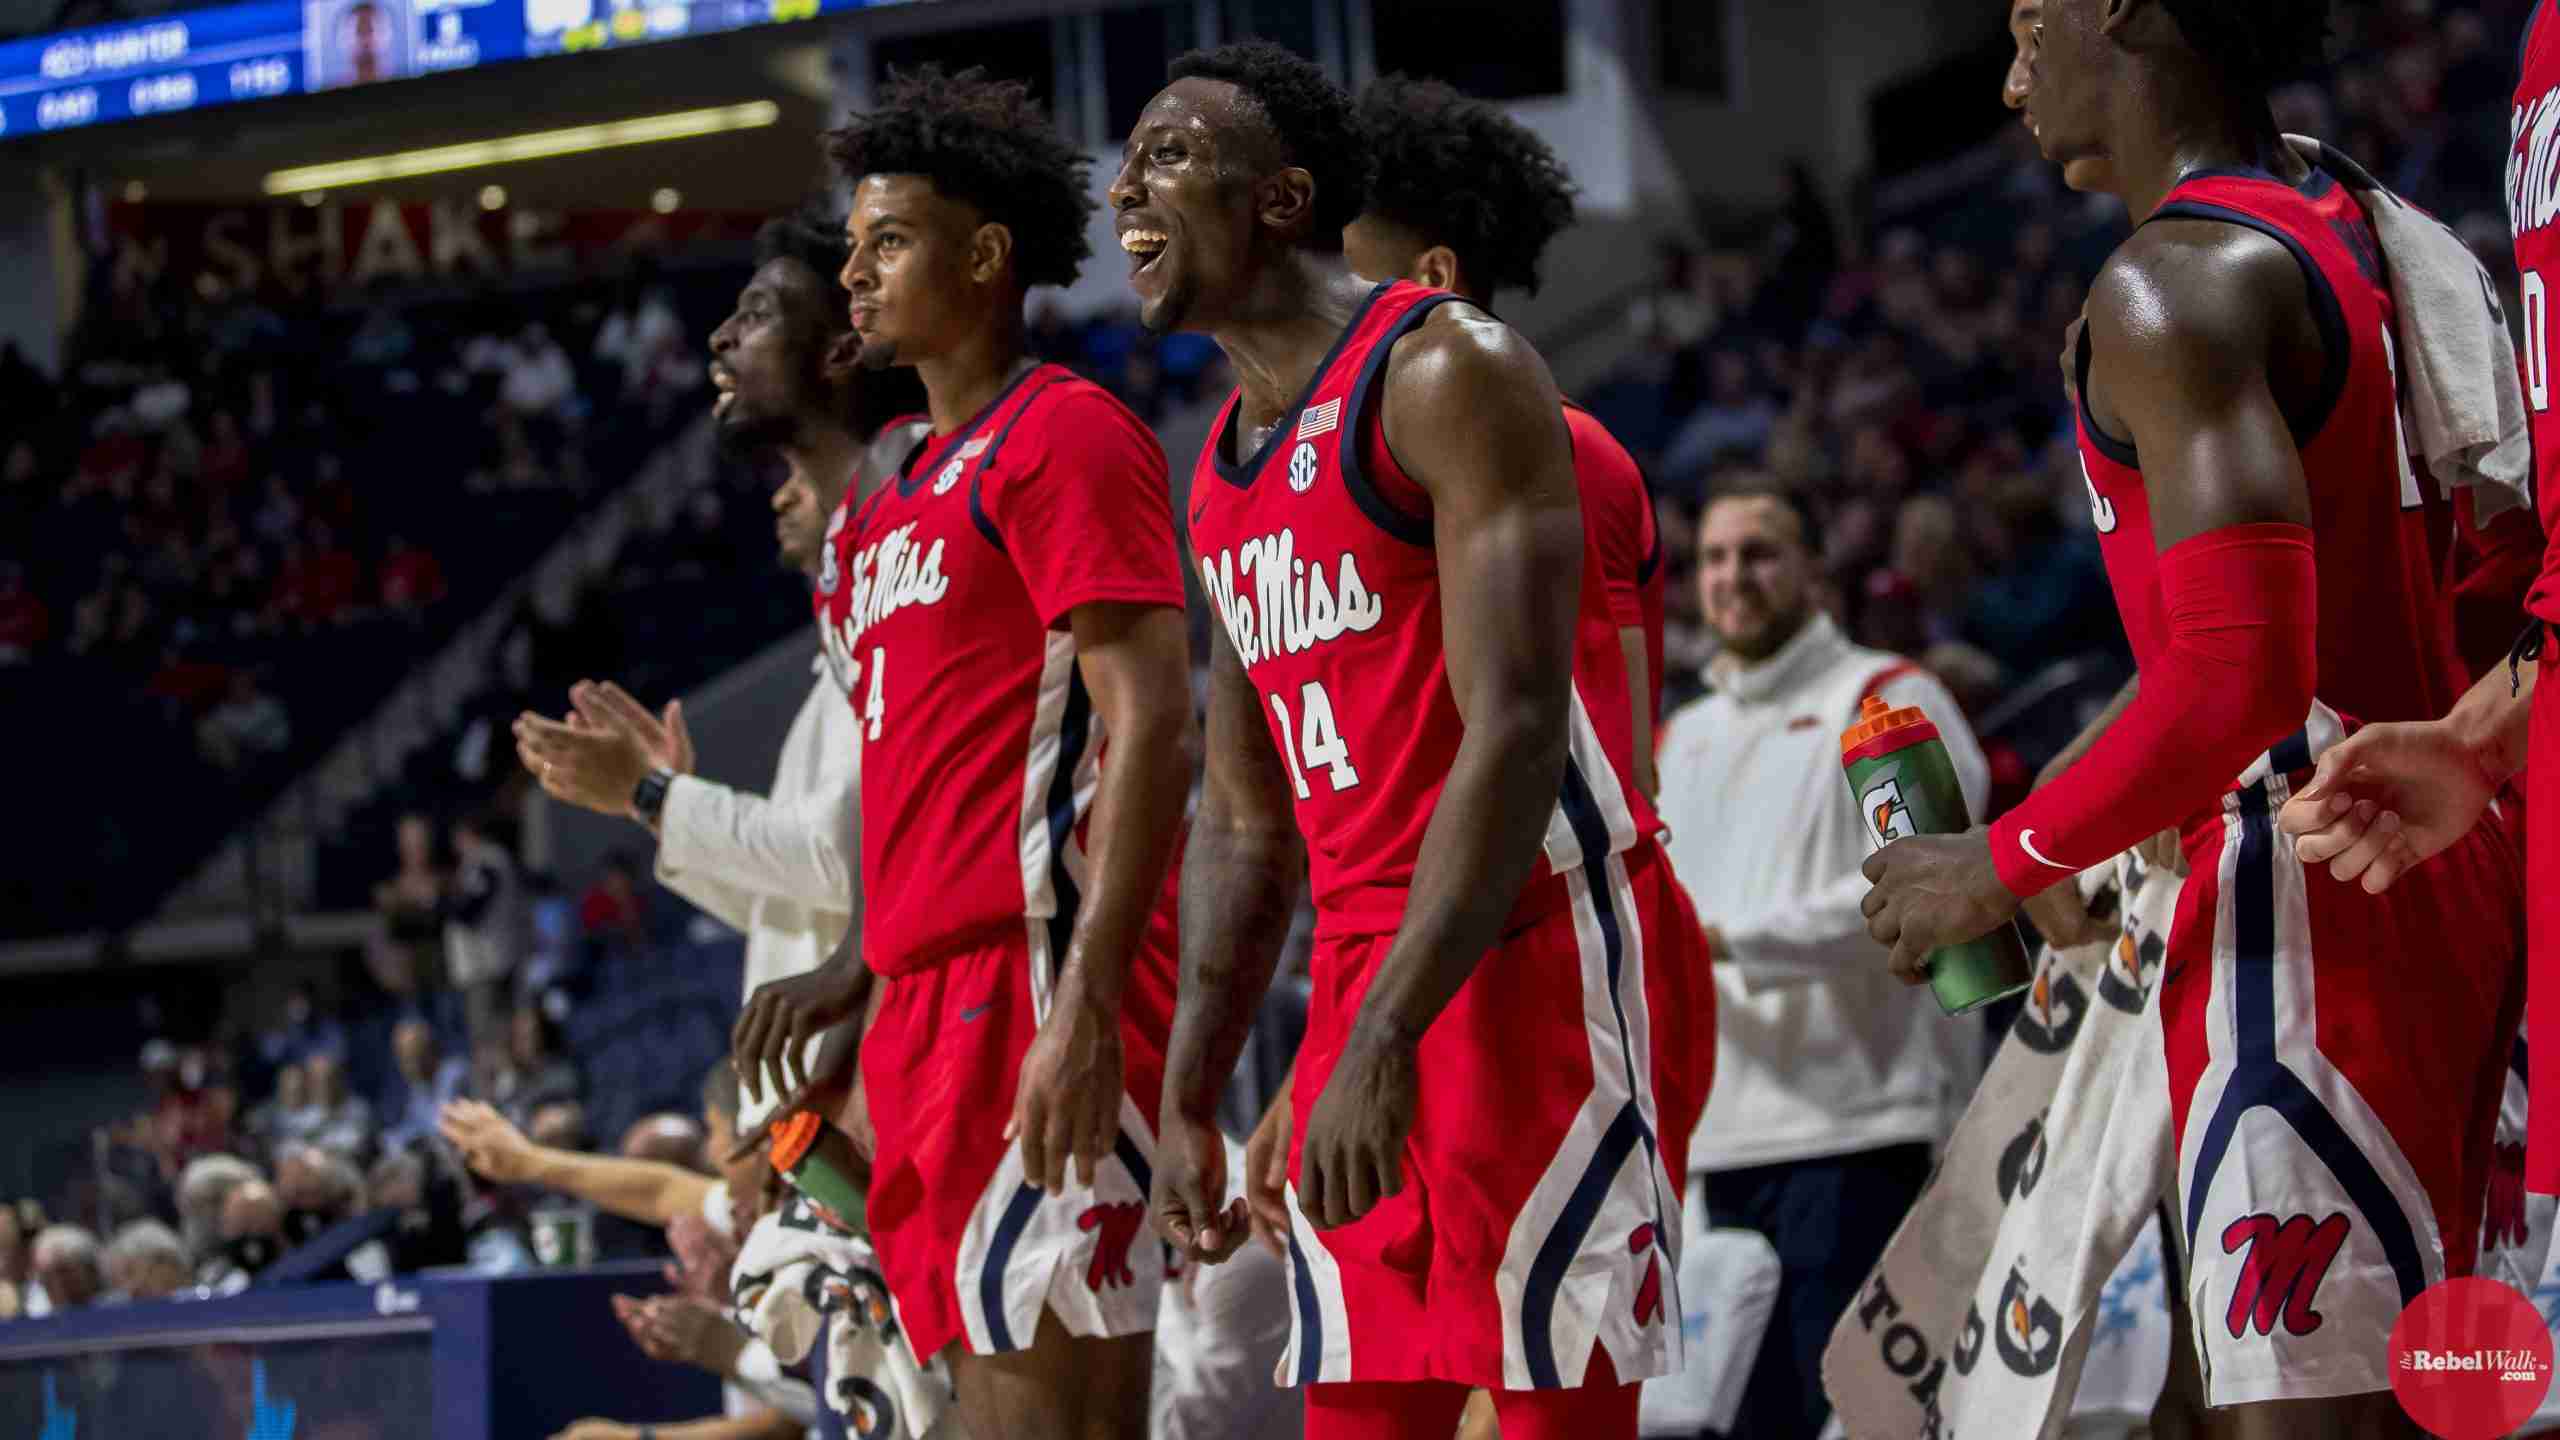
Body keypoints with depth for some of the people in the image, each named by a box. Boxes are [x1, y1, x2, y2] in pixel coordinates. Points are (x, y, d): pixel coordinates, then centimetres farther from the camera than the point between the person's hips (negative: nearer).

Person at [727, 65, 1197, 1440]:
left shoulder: (1064, 437, -6)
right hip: (935, 994, 10)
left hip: (1036, 975, -10)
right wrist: (865, 969, 21)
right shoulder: (907, 490, 23)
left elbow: (1152, 731, -16)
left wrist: (1084, 1008, -24)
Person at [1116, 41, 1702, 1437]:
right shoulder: (1227, 473, 17)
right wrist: (1187, 1101, 15)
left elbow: (1517, 733, -20)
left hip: (1538, 956, -9)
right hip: (1369, 976, 9)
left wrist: (1380, 1049, -26)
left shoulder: (1445, 373, -11)